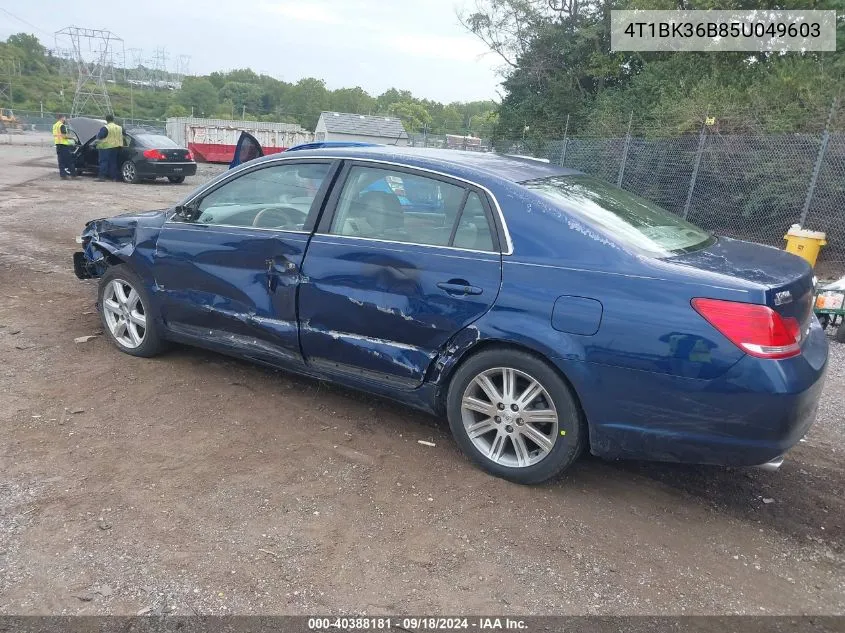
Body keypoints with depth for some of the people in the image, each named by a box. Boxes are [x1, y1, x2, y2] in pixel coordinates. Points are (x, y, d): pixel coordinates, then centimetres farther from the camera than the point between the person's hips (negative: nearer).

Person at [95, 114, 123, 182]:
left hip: (106, 147, -6)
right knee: (113, 162, 12)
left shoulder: (105, 128, -13)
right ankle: (114, 177, 12)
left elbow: (99, 136, -12)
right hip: (115, 147, 6)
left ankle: (102, 176, -7)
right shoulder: (119, 128, 7)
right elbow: (121, 137, 17)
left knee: (104, 162, -3)